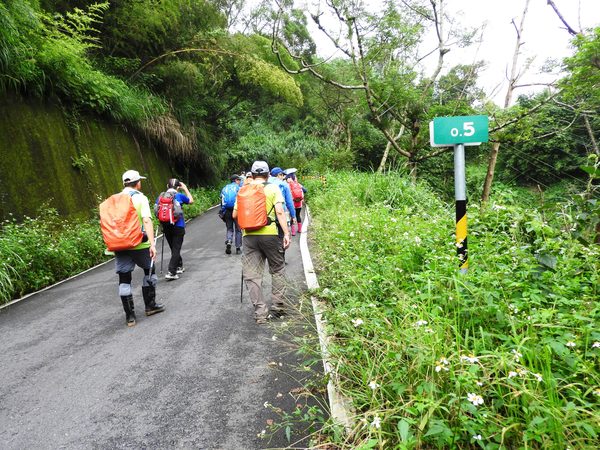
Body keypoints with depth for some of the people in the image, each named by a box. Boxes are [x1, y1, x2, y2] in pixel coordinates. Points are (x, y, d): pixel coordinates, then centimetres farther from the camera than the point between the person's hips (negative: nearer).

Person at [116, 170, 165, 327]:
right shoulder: (140, 198, -4)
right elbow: (147, 221, -17)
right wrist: (152, 244, -22)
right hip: (139, 244, -4)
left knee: (124, 280, 8)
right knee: (149, 271, 19)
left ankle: (130, 316, 13)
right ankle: (150, 306, 24)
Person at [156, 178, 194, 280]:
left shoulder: (161, 196, 2)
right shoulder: (179, 196, -6)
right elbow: (191, 201, 11)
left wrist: (162, 224, 15)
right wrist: (185, 189, 20)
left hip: (166, 227, 4)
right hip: (178, 226, -4)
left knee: (174, 248, 19)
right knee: (176, 249, 0)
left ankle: (179, 267, 33)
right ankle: (171, 273, -8)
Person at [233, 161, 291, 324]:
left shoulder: (243, 190, 9)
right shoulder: (273, 188, 1)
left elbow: (235, 215, 10)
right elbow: (280, 212, -8)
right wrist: (286, 233, -6)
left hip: (249, 236, 2)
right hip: (269, 234, -2)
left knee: (252, 275, 6)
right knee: (278, 270, 16)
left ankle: (260, 312, 5)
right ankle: (278, 305, 17)